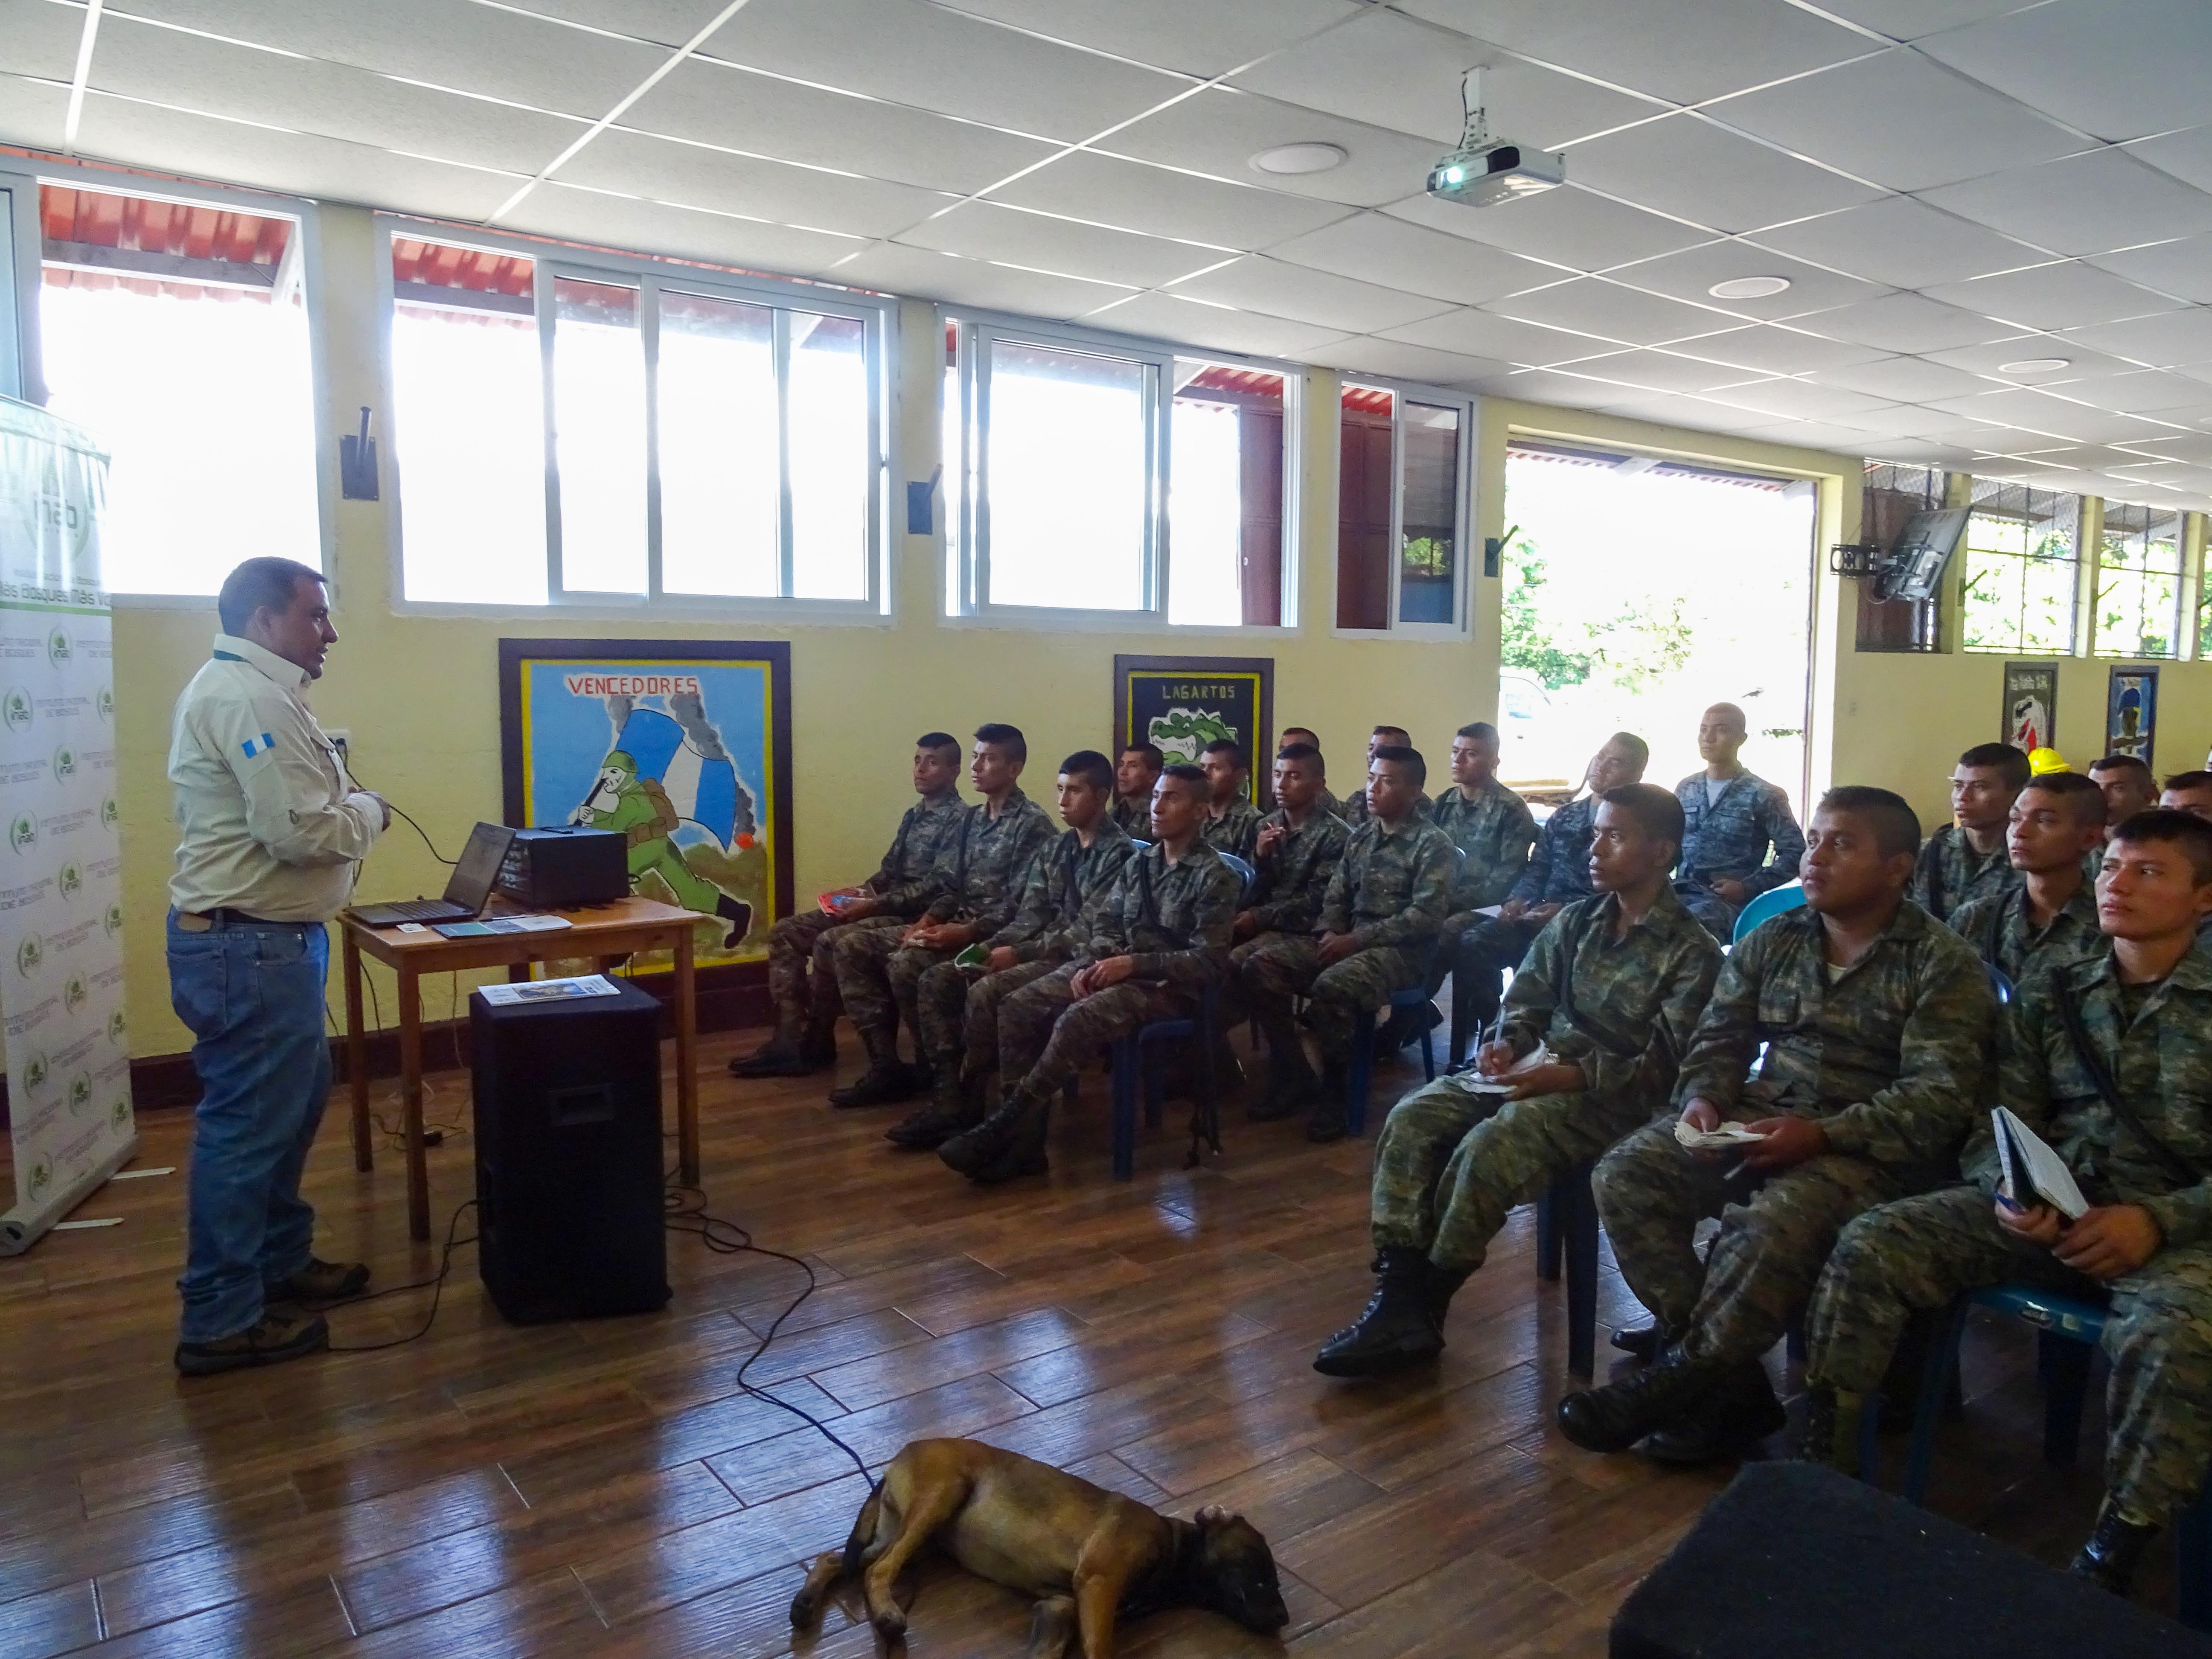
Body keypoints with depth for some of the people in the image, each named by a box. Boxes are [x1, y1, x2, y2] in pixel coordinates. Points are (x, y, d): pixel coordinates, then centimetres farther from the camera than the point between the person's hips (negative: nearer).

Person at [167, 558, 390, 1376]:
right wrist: (367, 811, -8)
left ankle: (280, 1264, 34)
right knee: (246, 1124, -3)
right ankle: (221, 1323, 7)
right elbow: (300, 832, -25)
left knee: (294, 1103, 20)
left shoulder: (249, 689, 15)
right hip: (248, 947, -11)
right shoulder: (247, 697, -19)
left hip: (265, 939, 11)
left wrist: (340, 801, 4)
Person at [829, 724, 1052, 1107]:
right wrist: (927, 921, -3)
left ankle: (937, 1071, -11)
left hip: (992, 936, -9)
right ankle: (886, 1065, -9)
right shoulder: (972, 818, 16)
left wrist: (965, 933, -26)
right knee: (851, 947, -3)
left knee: (905, 962, -32)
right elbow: (951, 887, 16)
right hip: (955, 926, 9)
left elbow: (1019, 905, -18)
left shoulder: (1032, 824, -10)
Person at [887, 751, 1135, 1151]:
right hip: (1041, 952, 9)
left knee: (985, 993, -30)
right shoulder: (1057, 849, 16)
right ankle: (949, 1096, -13)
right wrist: (988, 947, -8)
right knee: (937, 980, -8)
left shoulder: (1118, 854, -10)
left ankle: (969, 1106, -13)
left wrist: (1018, 954, -20)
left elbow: (1090, 933, -18)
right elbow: (1030, 917, 11)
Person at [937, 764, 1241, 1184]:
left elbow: (1208, 962, -14)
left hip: (1170, 985, -7)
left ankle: (1000, 1127, -21)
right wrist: (1089, 964, -9)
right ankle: (1023, 1139, -18)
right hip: (1118, 971, 7)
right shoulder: (1139, 864, 13)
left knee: (1078, 1020, -33)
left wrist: (1131, 963, -21)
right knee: (1019, 1007, -16)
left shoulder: (1216, 877, -8)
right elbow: (1107, 928, 14)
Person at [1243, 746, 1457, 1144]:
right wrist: (1331, 933, -7)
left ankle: (1335, 1093, -12)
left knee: (1330, 987, -36)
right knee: (1260, 967, -14)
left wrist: (1356, 939, -19)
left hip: (1402, 950, -7)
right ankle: (1294, 1077, -3)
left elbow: (1426, 915, -16)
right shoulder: (1360, 836, 15)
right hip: (1348, 941, 7)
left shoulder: (1432, 844, -7)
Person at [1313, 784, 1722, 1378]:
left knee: (1487, 1147, -32)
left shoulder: (1692, 952, -5)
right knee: (1412, 1119, -19)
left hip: (1613, 1099, -6)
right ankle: (1399, 1301, -21)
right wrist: (1507, 1043, -8)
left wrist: (1571, 1076, -24)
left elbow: (1665, 1067, -13)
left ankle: (1419, 1309, -14)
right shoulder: (1576, 921, 13)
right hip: (1538, 1070, 6)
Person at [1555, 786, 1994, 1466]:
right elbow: (1720, 1037, 15)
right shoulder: (1772, 941, 13)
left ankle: (1673, 1383, -14)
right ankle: (1726, 1381, -14)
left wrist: (1822, 1135, -24)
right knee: (1625, 1175, -18)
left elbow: (1941, 1096, -13)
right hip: (1758, 1117, 6)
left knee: (1772, 1223, -36)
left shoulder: (1943, 964, -4)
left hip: (1867, 1148, -5)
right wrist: (1703, 1098, -8)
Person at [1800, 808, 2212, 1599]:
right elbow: (1999, 1125, 8)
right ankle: (1819, 1467, -9)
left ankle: (2111, 1559, -18)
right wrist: (2008, 1195, -14)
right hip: (2047, 1210, 4)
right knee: (1871, 1244, -17)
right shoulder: (2050, 991, 11)